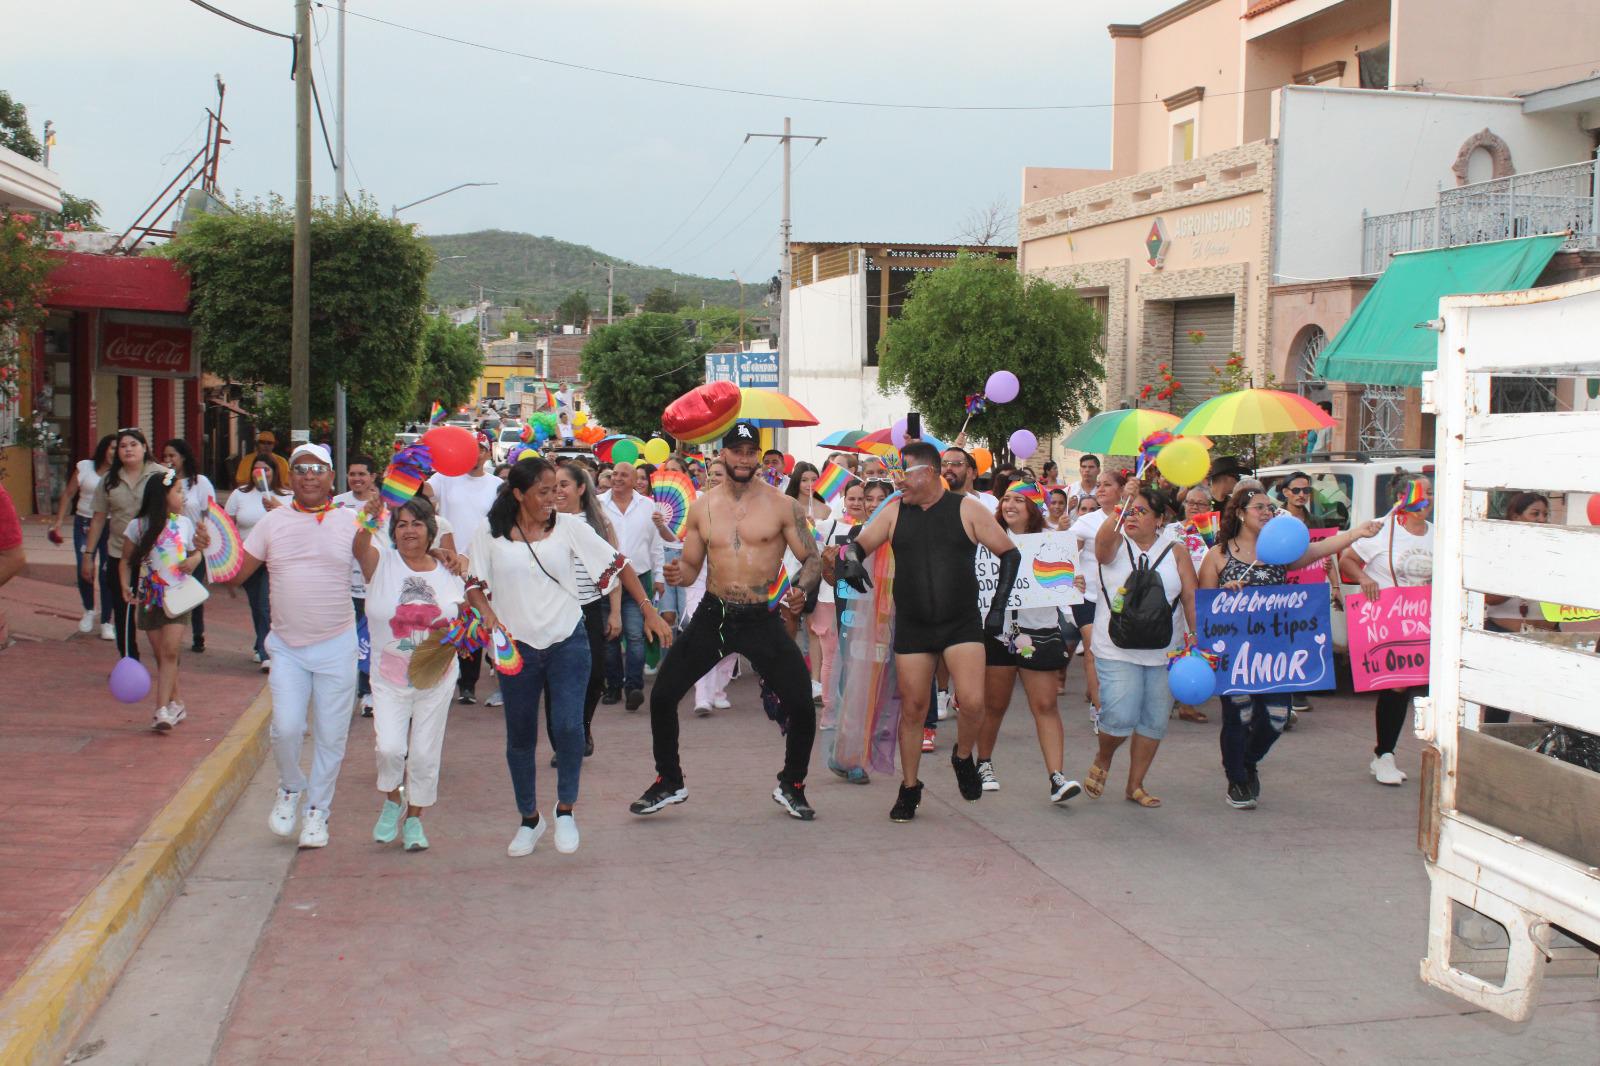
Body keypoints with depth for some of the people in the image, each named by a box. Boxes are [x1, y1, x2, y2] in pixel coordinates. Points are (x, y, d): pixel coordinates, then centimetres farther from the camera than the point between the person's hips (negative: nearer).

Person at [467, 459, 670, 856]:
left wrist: (649, 611, -1)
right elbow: (471, 582, 3)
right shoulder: (491, 534, -1)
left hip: (568, 642, -1)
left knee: (568, 726, -15)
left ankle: (566, 809, 9)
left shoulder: (569, 526, -1)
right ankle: (529, 819, 29)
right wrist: (488, 615, -16)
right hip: (516, 647, 1)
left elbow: (617, 565, 2)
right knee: (520, 736, 9)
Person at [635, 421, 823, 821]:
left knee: (801, 704, -8)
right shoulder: (702, 507, 6)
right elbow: (691, 567, 12)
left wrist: (800, 588, -23)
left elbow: (812, 559, -2)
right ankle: (669, 782, 18)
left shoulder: (782, 505, -3)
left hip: (762, 619, -2)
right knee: (662, 694, -2)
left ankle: (791, 787, 17)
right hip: (712, 615, 2)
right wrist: (677, 574, -12)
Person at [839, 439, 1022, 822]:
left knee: (972, 703, -16)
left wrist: (998, 605, -2)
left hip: (962, 622, -2)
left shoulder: (967, 510, -2)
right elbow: (858, 545, 5)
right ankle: (909, 789, 21)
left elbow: (1010, 554, 3)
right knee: (912, 709, 5)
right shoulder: (895, 512, 5)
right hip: (913, 626, 2)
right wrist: (850, 559, -20)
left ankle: (963, 758, 15)